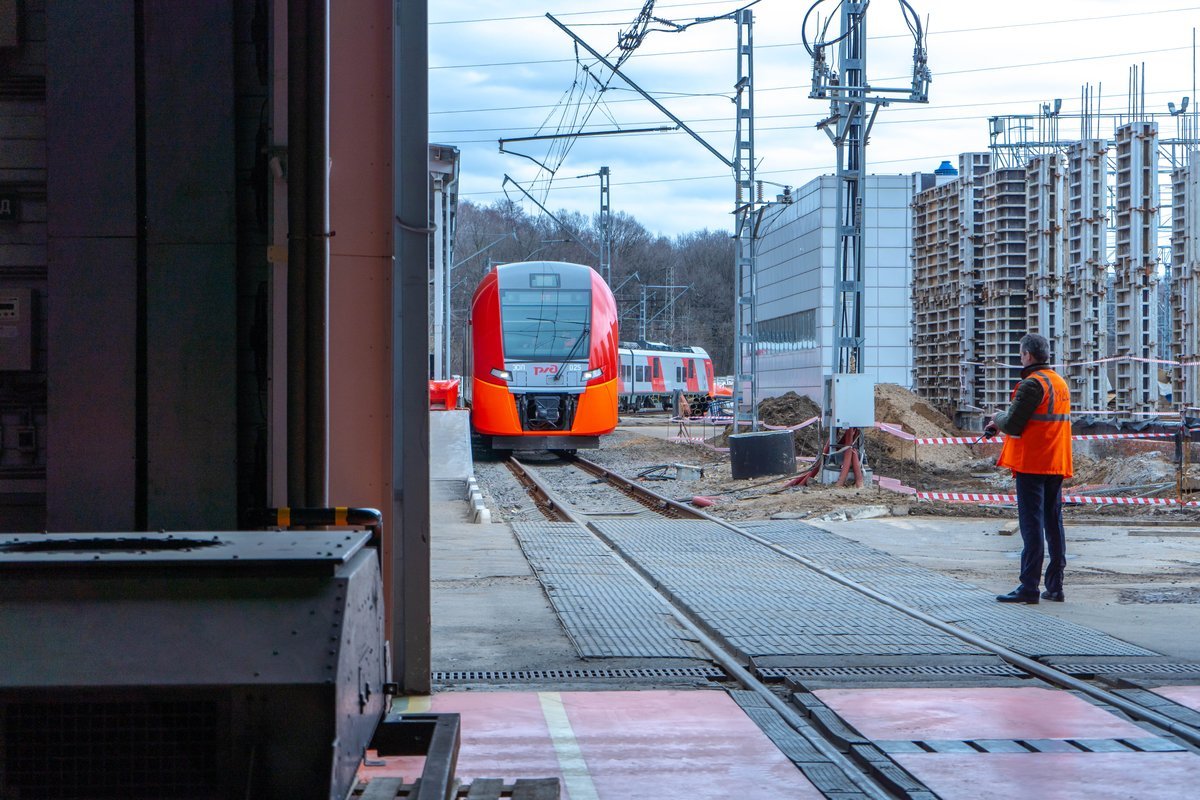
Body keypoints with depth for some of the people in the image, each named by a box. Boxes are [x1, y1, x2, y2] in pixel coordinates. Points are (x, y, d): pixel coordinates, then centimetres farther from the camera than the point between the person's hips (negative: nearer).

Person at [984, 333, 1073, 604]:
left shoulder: (1032, 384, -13)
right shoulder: (1060, 383, 15)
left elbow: (1013, 425, -15)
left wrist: (998, 419, 7)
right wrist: (1001, 424, 18)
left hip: (1032, 464, -8)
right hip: (1056, 464, 8)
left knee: (1031, 524, -7)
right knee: (1054, 523, 10)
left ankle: (1029, 587, -7)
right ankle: (1055, 586, 12)